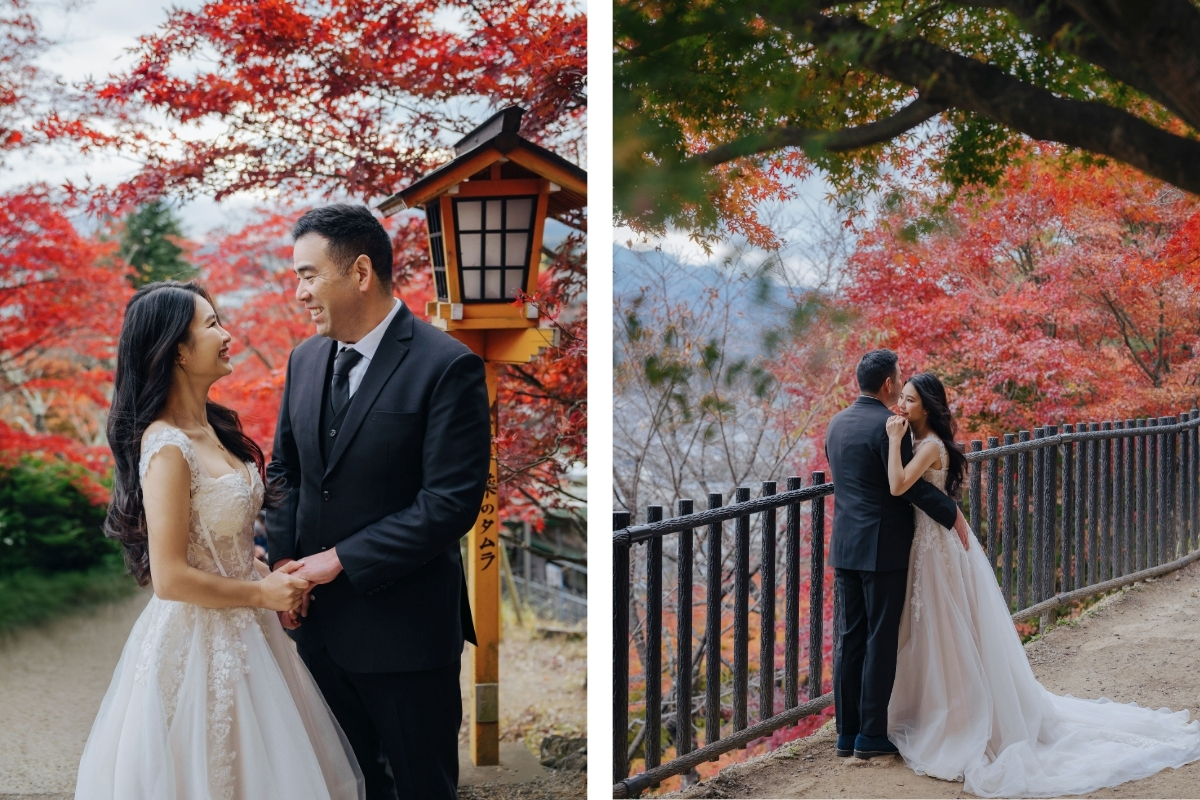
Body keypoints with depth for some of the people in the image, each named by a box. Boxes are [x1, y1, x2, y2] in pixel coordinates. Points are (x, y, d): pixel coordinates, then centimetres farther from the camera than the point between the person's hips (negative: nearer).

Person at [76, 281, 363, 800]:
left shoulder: (212, 429, 5)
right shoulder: (167, 447, -22)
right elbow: (170, 578, -23)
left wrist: (271, 576, 2)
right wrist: (262, 593, -13)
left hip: (241, 635, 9)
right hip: (199, 641, -9)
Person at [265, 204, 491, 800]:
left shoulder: (447, 366, -15)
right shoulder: (306, 359, 7)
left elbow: (452, 501, -20)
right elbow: (284, 470, 14)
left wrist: (343, 560, -17)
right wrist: (283, 560, -2)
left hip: (402, 627, -6)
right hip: (319, 619, 6)